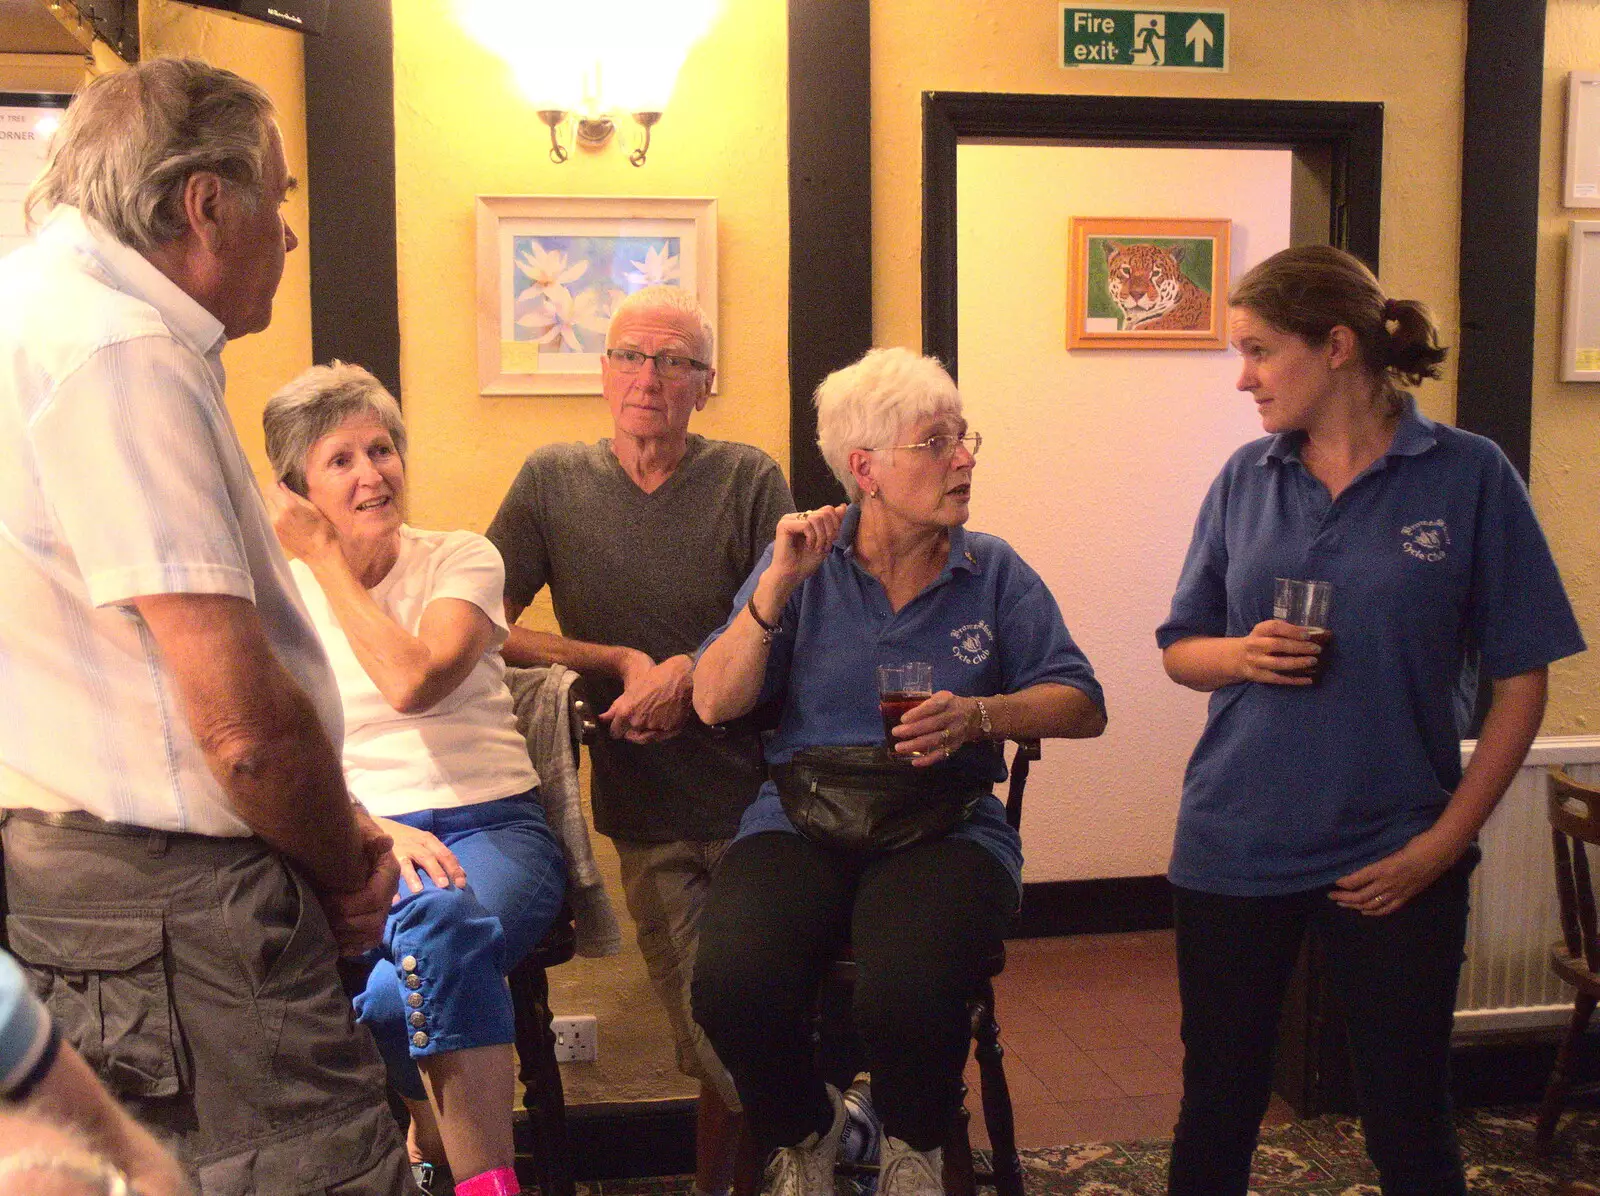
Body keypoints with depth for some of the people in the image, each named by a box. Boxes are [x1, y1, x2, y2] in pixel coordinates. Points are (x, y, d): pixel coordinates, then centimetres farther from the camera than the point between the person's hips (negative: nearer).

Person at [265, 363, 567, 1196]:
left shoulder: (463, 559, 6)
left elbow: (411, 681, -13)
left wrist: (325, 558, -3)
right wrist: (376, 831, -20)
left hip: (490, 824, 0)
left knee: (446, 924, -37)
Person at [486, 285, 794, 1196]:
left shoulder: (750, 481, 1)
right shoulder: (553, 481, 5)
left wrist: (688, 670, -17)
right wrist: (619, 661, -7)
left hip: (756, 801, 0)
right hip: (649, 813, 0)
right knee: (719, 1048, -6)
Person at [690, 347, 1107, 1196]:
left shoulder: (994, 573, 9)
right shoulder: (802, 561, 9)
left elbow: (1083, 706, 5)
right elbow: (715, 703, 1)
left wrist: (977, 715, -13)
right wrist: (778, 584, -10)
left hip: (946, 827, 0)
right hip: (800, 822, 1)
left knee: (906, 996, -31)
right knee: (733, 988, -28)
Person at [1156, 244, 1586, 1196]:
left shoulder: (1470, 476, -6)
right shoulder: (1247, 478, 3)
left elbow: (1521, 681, -4)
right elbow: (1180, 649, 10)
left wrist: (1443, 841, -10)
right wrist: (1240, 655, -12)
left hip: (1395, 863, -2)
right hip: (1235, 848, 3)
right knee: (1218, 1111, 13)